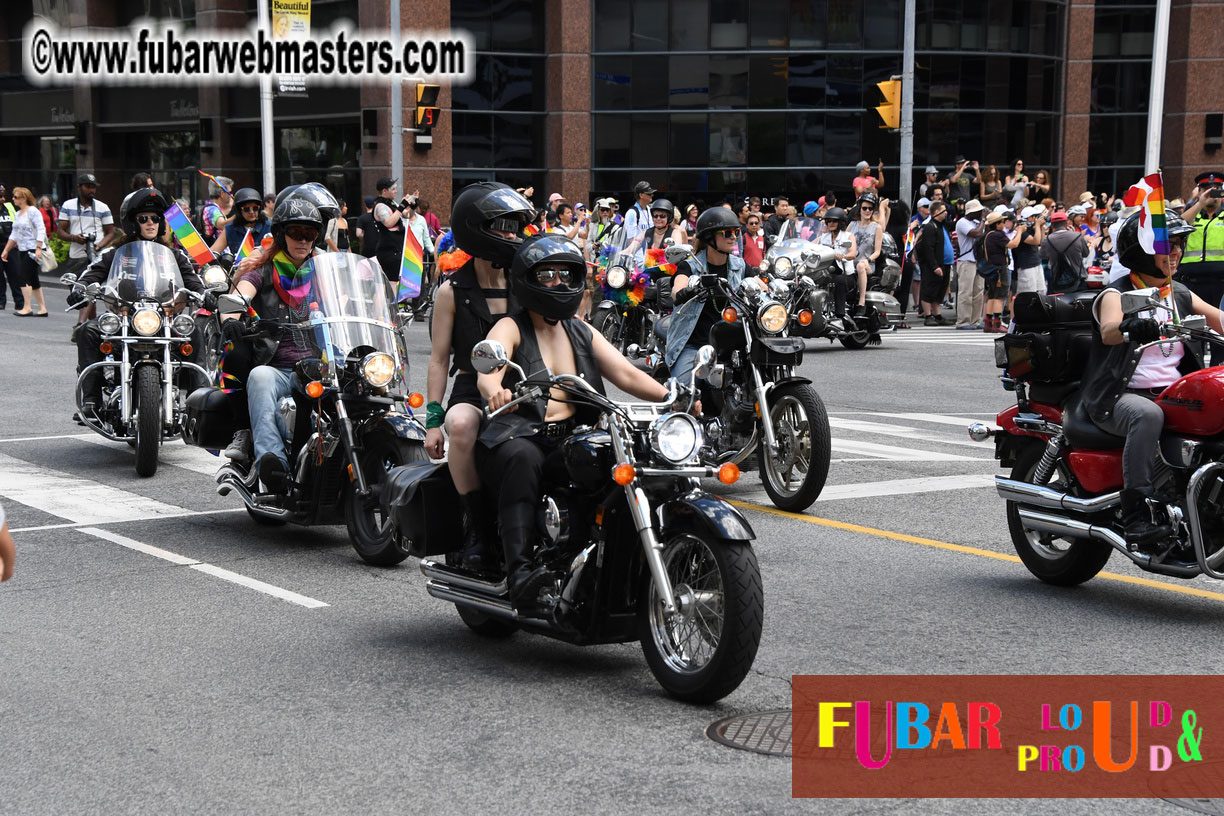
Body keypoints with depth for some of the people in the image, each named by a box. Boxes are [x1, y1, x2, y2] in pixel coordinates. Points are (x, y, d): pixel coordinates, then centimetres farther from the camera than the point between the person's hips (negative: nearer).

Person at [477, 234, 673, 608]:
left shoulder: (581, 333, 21)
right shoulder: (510, 328, 3)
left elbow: (625, 373, 11)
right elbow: (488, 367, -18)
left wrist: (670, 396, -7)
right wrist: (495, 390, -44)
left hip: (569, 440, 5)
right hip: (515, 437, -5)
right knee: (523, 459, -40)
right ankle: (518, 570, -47)